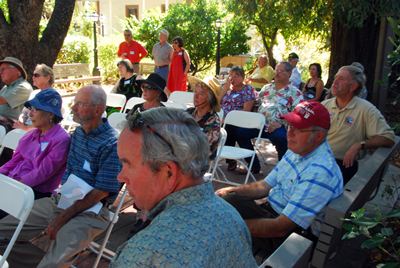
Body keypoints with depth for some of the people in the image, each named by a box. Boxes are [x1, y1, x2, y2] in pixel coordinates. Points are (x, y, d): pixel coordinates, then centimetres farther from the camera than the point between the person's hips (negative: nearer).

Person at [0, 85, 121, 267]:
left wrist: (63, 218, -15)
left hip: (88, 212, -8)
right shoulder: (78, 133, 10)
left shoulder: (111, 145, -17)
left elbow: (101, 192, -17)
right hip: (60, 200, 8)